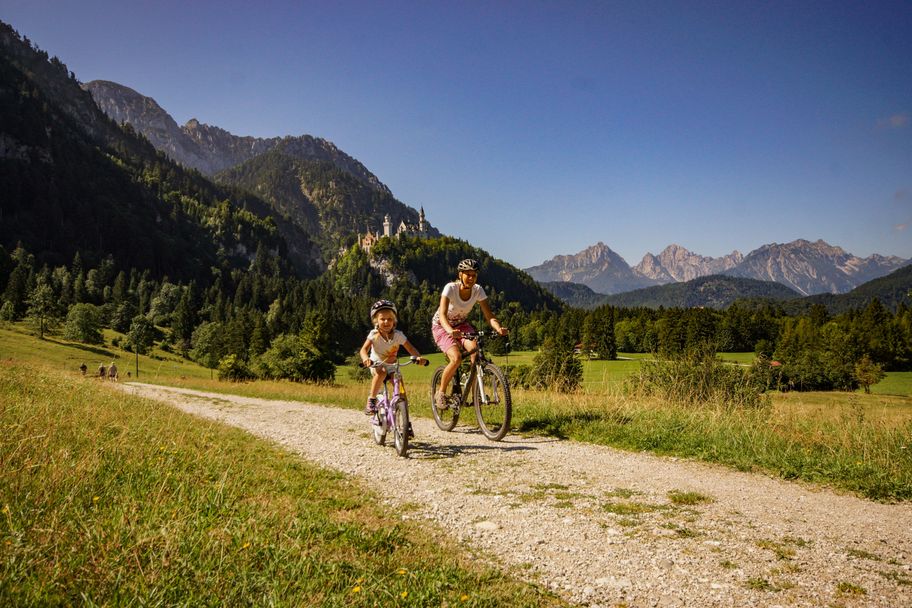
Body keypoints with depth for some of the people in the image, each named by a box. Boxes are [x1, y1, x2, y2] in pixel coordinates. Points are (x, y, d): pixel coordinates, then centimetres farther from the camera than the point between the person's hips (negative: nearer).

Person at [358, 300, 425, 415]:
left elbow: (410, 348, -19)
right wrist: (366, 359, -50)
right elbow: (364, 349, -27)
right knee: (382, 372, -36)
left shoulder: (398, 335, -13)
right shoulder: (374, 334, -17)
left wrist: (418, 357, -40)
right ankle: (371, 401, -27)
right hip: (376, 365, -2)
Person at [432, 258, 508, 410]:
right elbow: (442, 314, -38)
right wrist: (450, 330, -58)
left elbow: (489, 315, -20)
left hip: (462, 324, 4)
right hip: (442, 326, -4)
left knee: (475, 350, -27)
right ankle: (441, 393, -5)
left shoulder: (478, 290, -16)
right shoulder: (450, 288, -27)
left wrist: (499, 328, -41)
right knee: (456, 358, -27)